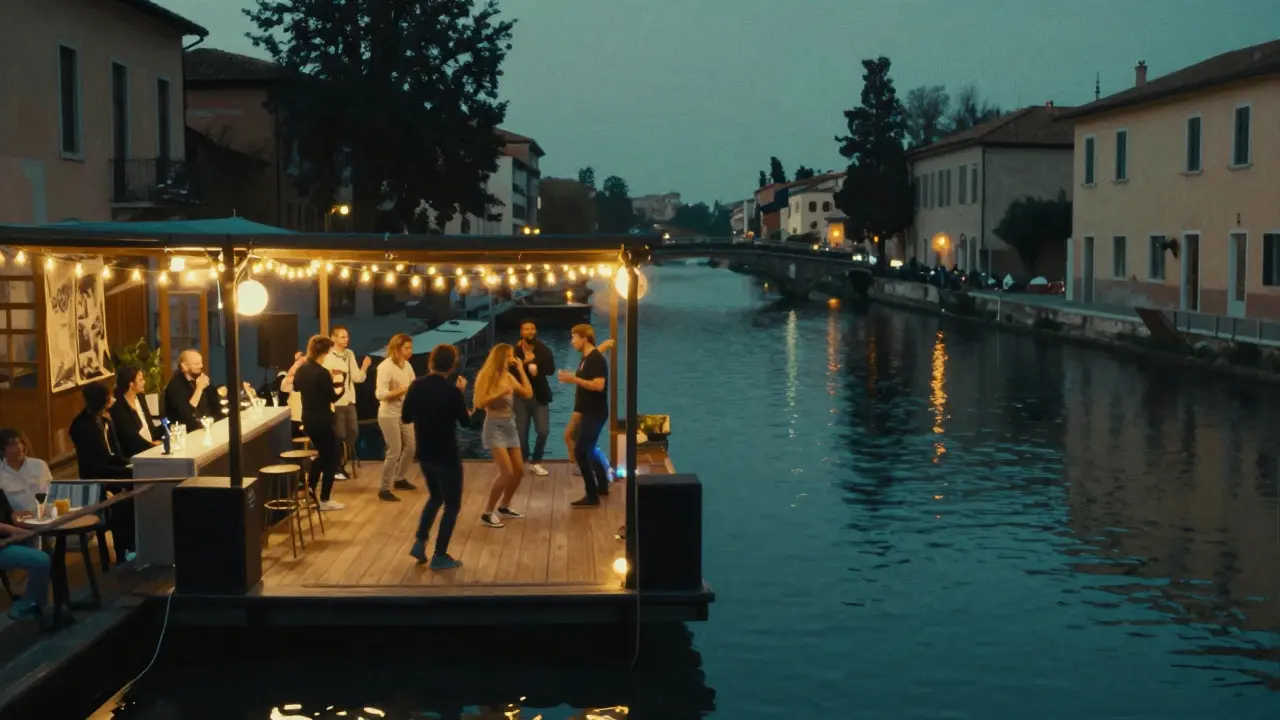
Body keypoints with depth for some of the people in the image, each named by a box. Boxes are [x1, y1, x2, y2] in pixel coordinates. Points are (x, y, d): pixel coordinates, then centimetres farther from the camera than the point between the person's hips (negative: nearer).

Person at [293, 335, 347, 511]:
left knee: (323, 453, 26)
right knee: (332, 457, 5)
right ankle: (325, 500, 6)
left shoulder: (301, 370, 4)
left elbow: (296, 387, 24)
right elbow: (333, 397, -15)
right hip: (322, 421, -8)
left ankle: (310, 489, 23)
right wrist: (341, 385, 2)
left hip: (308, 420, 8)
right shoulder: (322, 372, -21)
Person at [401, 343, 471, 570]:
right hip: (447, 456, -6)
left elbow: (405, 418, 7)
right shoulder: (452, 391, -19)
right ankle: (440, 556, 9)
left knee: (435, 497, 27)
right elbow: (466, 422, -4)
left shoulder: (416, 386, -4)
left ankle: (419, 542, 17)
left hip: (424, 455, 6)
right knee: (452, 504, 9)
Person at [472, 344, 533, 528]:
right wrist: (499, 393, -23)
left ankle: (504, 507, 28)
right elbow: (478, 403, -17)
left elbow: (528, 394, 5)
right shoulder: (486, 376, -10)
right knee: (507, 472, -16)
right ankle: (487, 513, -6)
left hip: (510, 426, 8)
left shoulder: (509, 377, 9)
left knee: (519, 471, 10)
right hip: (494, 426, -8)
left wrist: (521, 370, 5)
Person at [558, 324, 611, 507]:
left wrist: (574, 379, -25)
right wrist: (571, 379, 5)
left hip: (595, 414, -10)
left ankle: (592, 496, -6)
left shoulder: (596, 359, -18)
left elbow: (598, 385, -27)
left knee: (580, 452, -11)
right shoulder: (586, 359, 12)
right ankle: (602, 486, 35)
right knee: (588, 450, 21)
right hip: (588, 412, 10)